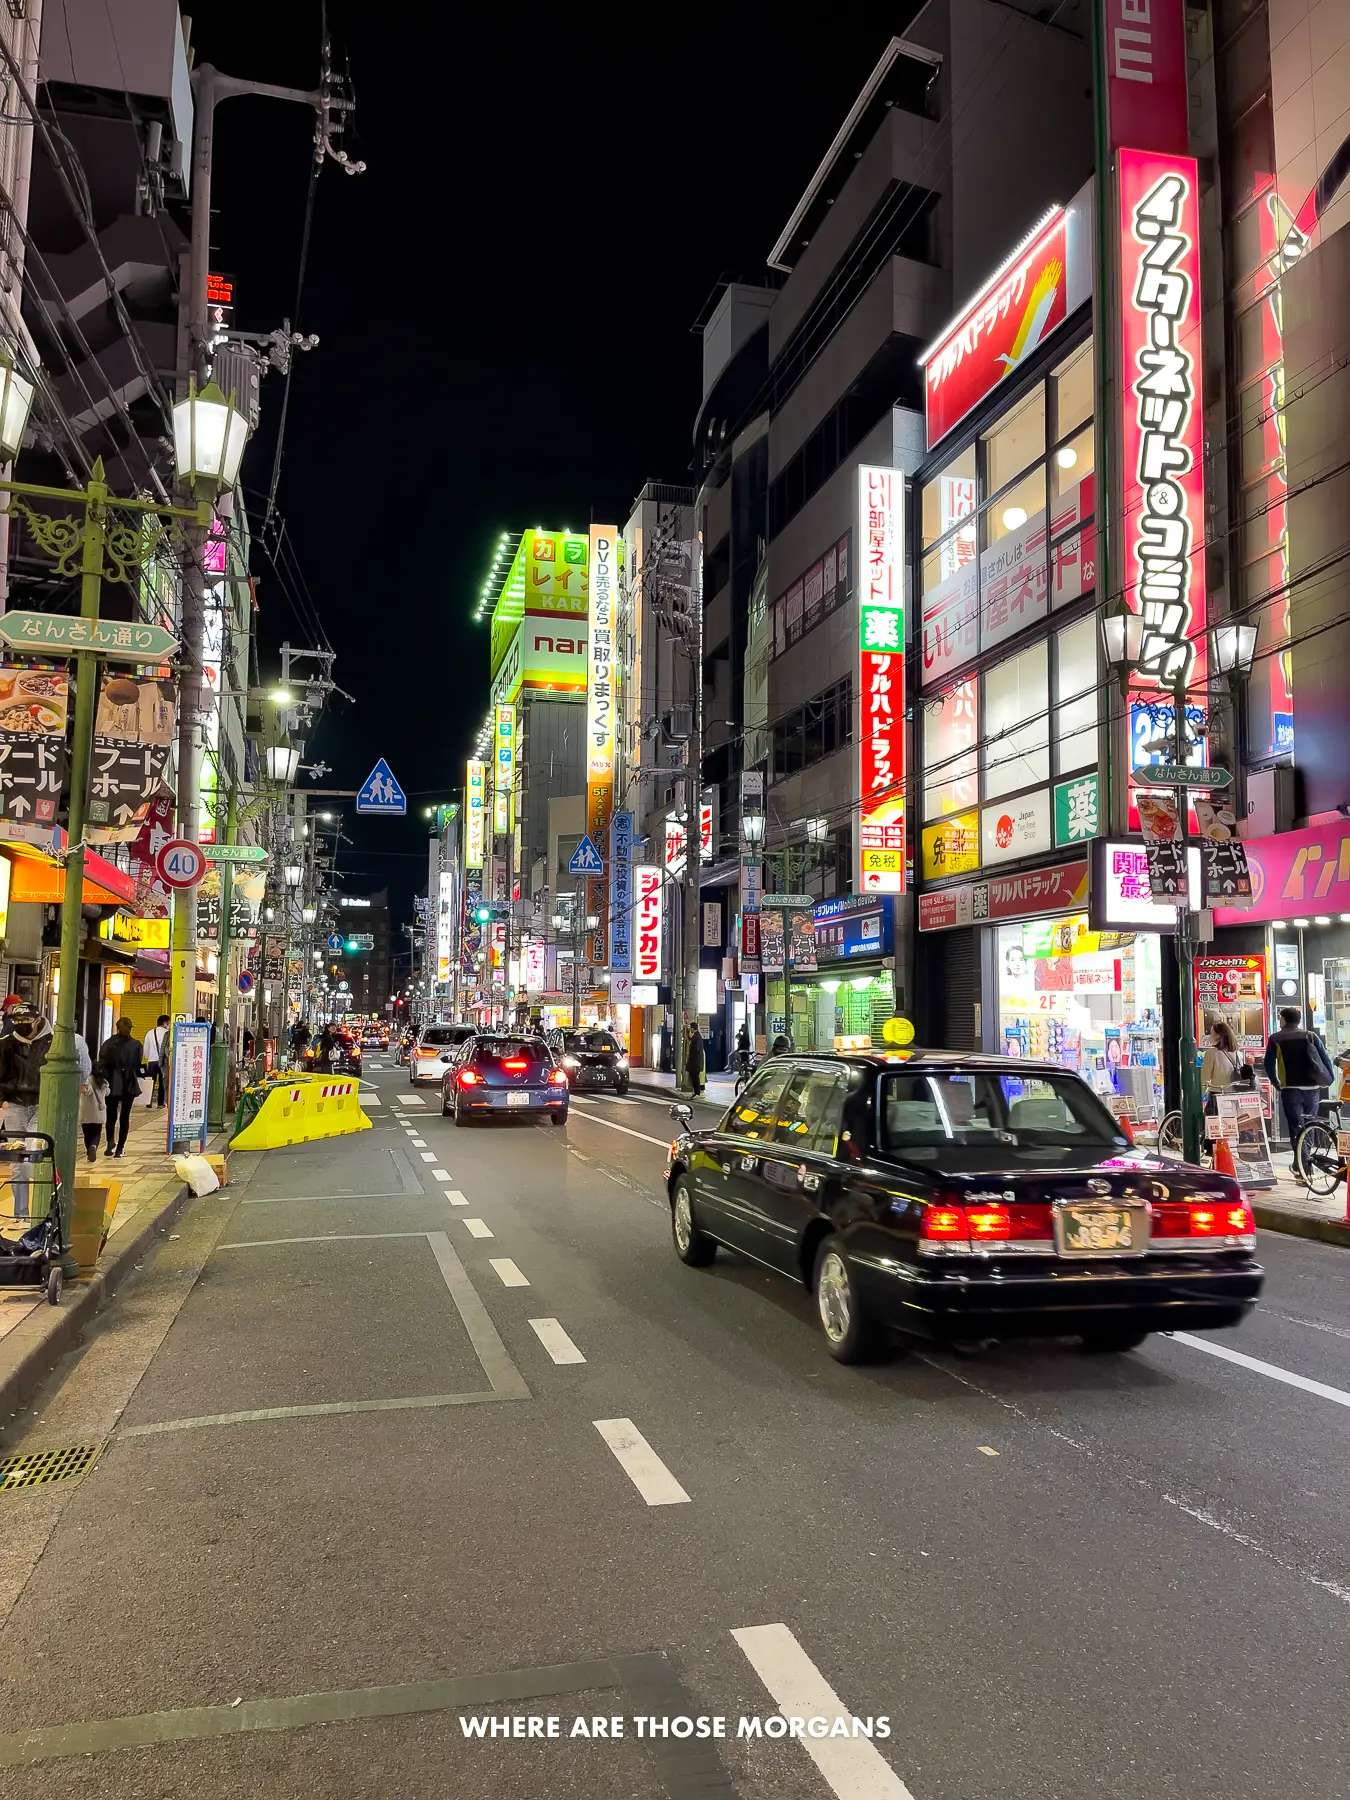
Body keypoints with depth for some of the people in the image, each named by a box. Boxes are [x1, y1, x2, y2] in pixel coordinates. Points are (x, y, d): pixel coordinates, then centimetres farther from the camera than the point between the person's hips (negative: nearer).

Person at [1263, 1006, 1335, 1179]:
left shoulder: (1275, 1039, 3)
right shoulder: (1311, 1036, 8)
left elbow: (1269, 1064, -1)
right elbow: (1326, 1059, 2)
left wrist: (1277, 1083, 13)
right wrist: (1329, 1080, 12)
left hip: (1291, 1089, -3)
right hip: (1312, 1089, 3)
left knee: (1296, 1129, -3)